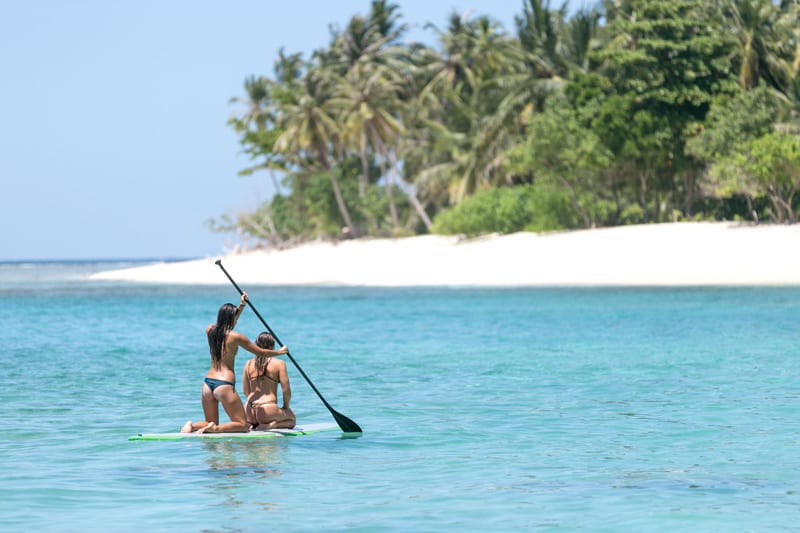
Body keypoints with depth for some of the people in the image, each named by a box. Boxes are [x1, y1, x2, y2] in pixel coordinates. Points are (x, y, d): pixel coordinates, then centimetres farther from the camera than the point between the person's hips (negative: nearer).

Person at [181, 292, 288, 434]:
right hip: (224, 384, -6)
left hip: (208, 382, 6)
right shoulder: (235, 337, -7)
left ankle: (192, 426, -10)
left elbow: (227, 326, 31)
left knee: (211, 423, 21)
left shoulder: (210, 331, 8)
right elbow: (260, 352, 2)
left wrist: (241, 306, 36)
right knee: (242, 425, 3)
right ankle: (213, 429, -22)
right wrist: (279, 352, 19)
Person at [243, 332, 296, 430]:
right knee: (292, 419, 23)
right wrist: (286, 406, 12)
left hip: (250, 411, 5)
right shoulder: (278, 364, -5)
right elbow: (286, 390, -5)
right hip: (268, 410, -5)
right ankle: (266, 426, -7)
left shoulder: (248, 364, 7)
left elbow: (246, 391, 12)